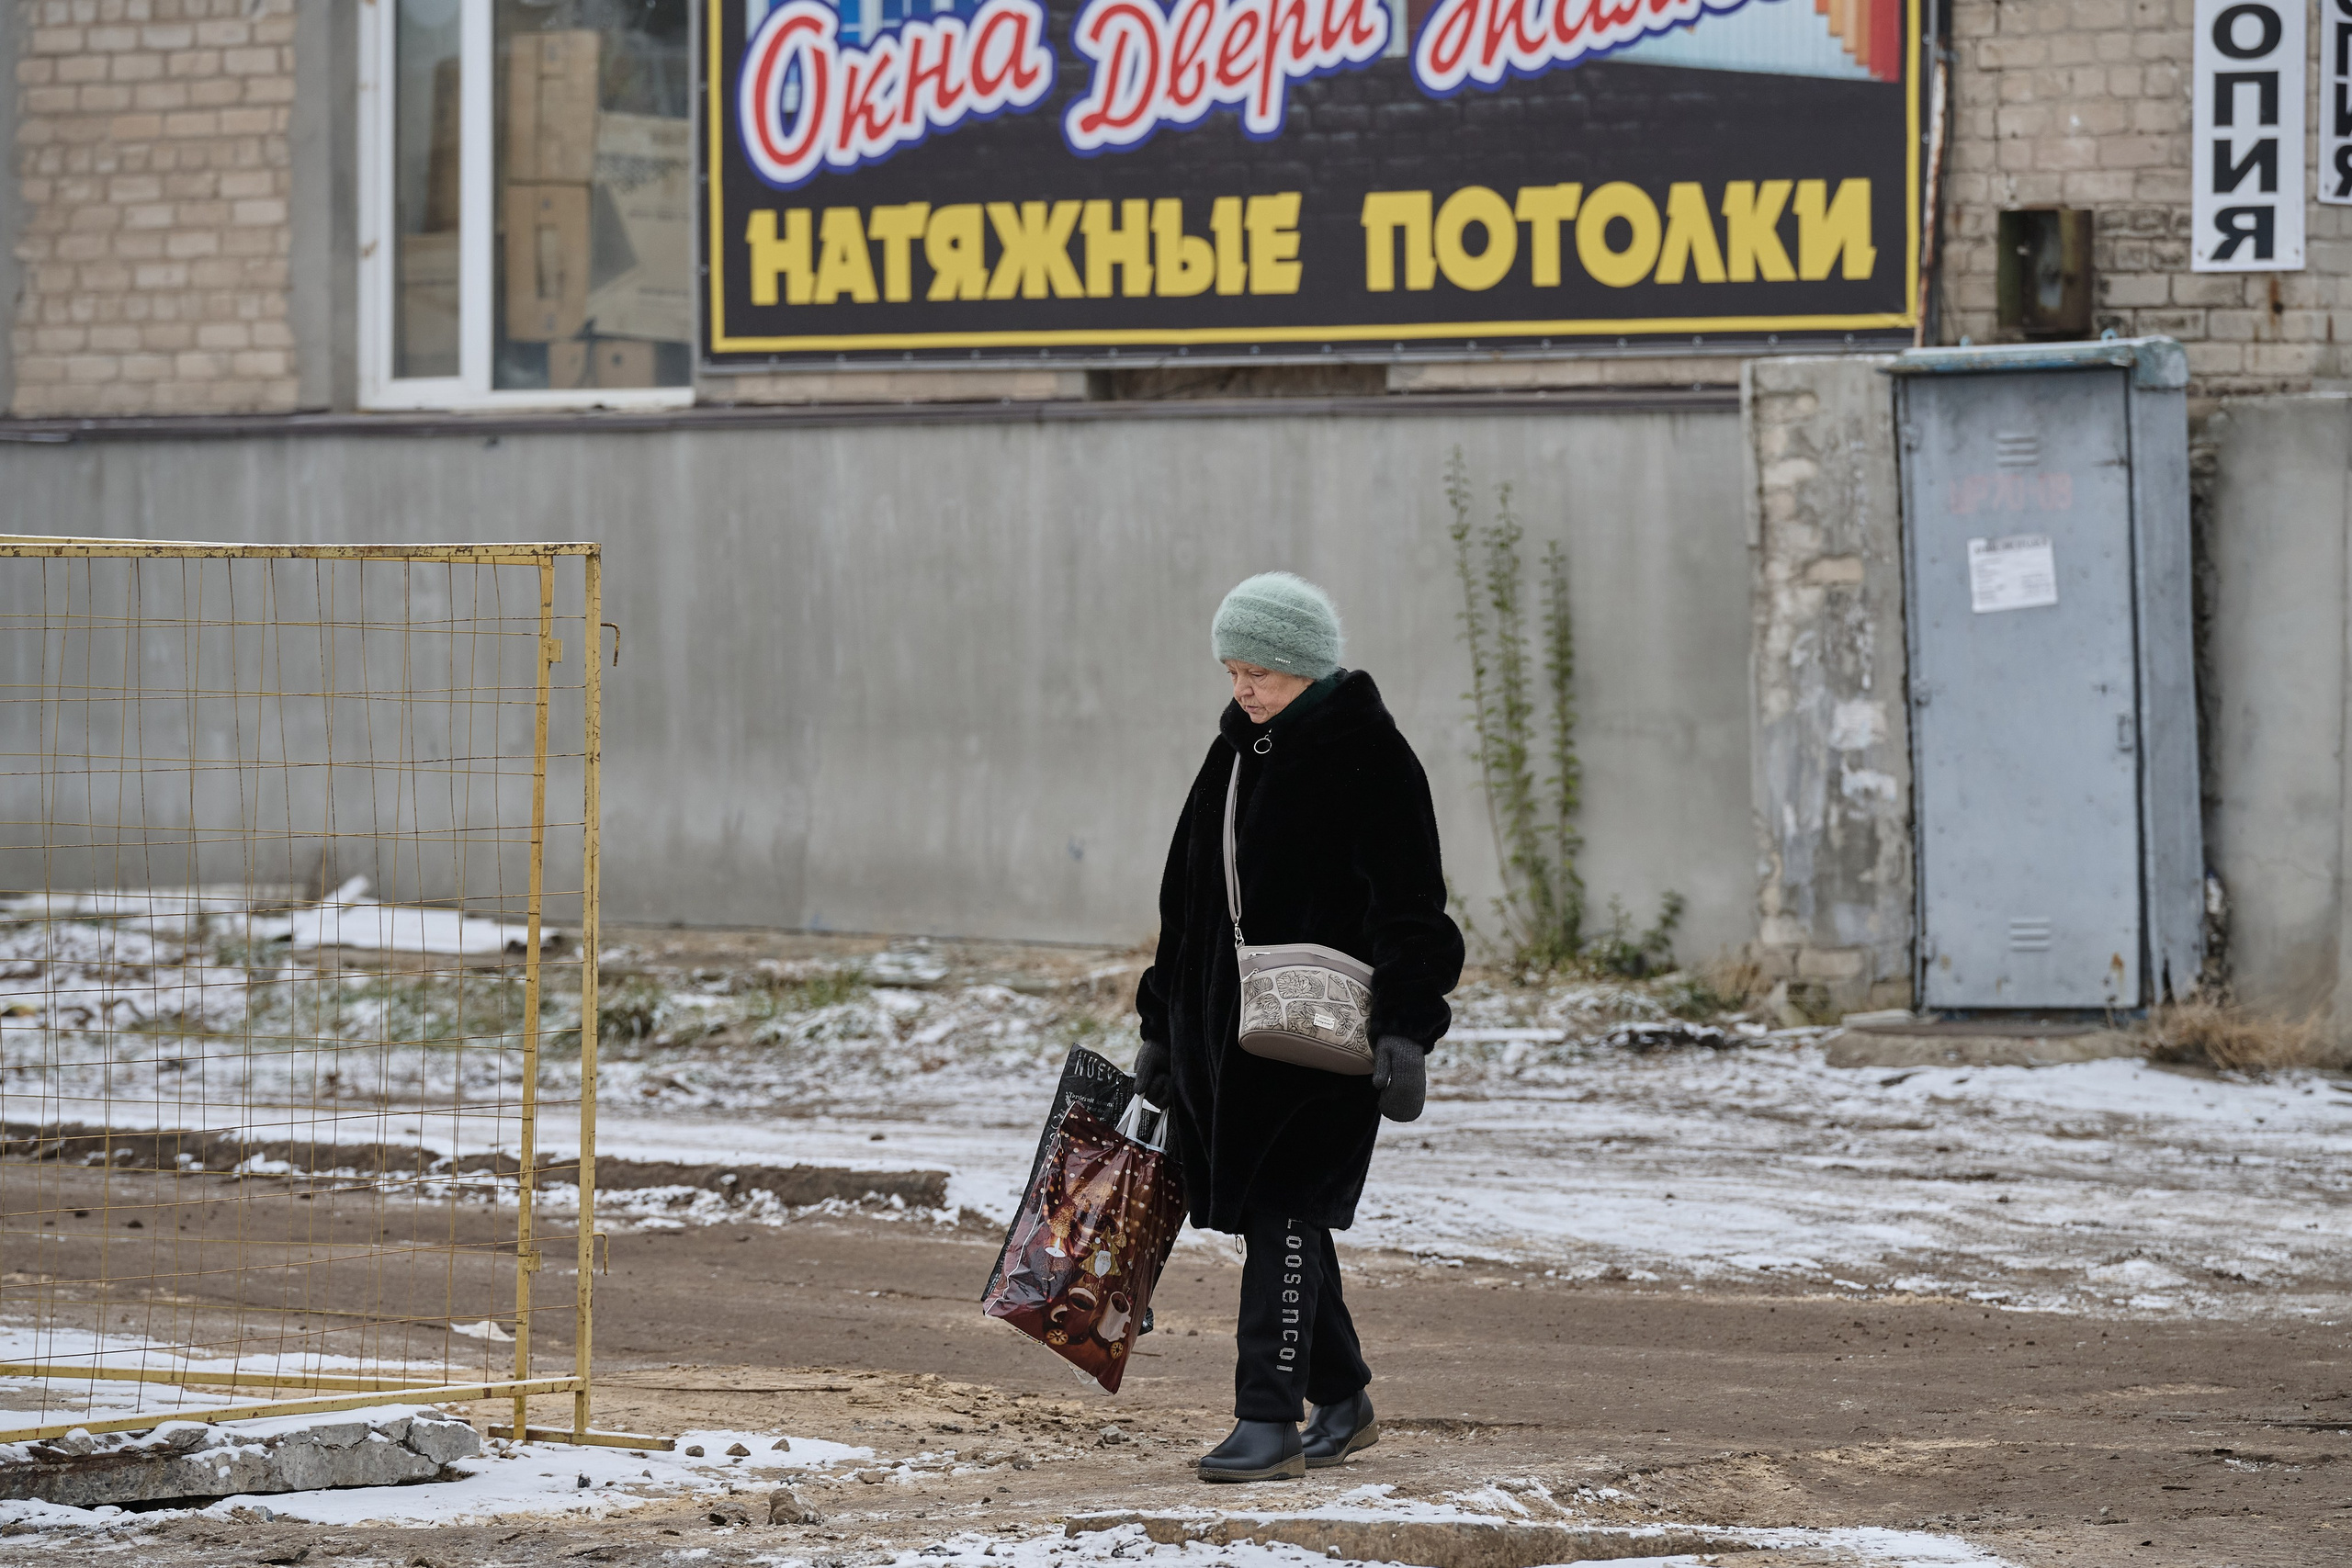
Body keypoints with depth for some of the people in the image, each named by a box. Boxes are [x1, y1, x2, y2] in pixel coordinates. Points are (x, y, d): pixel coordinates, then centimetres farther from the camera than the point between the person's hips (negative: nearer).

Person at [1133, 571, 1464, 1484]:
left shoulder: (1370, 756, -8)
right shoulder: (1235, 754, 14)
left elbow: (1410, 907, -12)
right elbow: (1187, 900, 21)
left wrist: (1406, 1030, -21)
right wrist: (1162, 1029, 21)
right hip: (1225, 1029, 8)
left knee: (1285, 1214, -11)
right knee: (1278, 1216, 11)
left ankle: (1269, 1422, -11)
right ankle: (1342, 1403, 23)